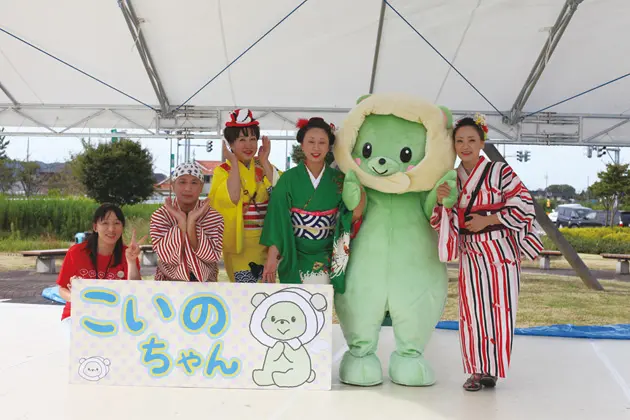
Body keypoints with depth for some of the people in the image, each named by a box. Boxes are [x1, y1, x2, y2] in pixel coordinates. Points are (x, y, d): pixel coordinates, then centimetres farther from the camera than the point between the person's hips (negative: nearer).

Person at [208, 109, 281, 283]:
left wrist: (265, 162, -9)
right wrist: (234, 163, -17)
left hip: (264, 241, 4)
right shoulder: (223, 170, -4)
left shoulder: (263, 167, 6)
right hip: (239, 241, -4)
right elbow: (232, 198, -23)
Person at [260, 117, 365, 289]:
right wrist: (272, 257, -12)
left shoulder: (339, 180, 1)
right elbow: (277, 220, -6)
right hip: (294, 256, -1)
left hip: (326, 259, 1)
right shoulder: (288, 179, -4)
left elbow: (352, 217, -2)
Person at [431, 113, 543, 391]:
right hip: (469, 254, 4)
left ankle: (492, 369, 11)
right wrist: (440, 202, -11)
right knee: (472, 310, 3)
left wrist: (488, 220, -14)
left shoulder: (500, 172, -3)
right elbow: (440, 222, 10)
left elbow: (524, 205, -8)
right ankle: (476, 370, 14)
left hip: (499, 251, -3)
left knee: (499, 309, -2)